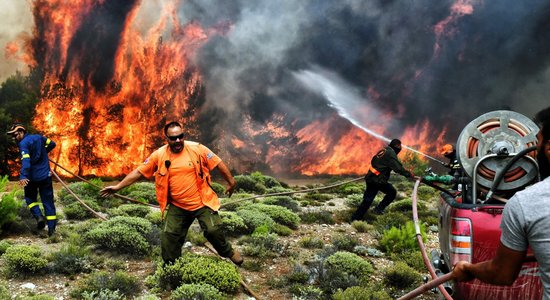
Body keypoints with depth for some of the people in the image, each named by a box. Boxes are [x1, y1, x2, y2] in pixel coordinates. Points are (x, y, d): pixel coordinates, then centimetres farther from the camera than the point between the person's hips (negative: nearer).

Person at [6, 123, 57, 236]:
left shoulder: (23, 143, -13)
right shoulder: (38, 137, 6)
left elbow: (26, 161, -27)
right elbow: (52, 144, 18)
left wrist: (23, 176, -37)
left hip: (32, 177, -5)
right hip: (46, 176, 5)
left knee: (30, 198, 18)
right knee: (48, 201, 8)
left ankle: (39, 216, -5)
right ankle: (51, 228, 5)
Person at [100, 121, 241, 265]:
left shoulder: (197, 149, -11)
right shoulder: (159, 155, -6)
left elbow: (218, 163, -4)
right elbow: (139, 171, 0)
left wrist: (231, 182, 1)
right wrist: (118, 186, -3)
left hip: (202, 203, -2)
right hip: (177, 207, 3)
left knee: (213, 230, -10)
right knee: (168, 236, 3)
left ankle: (228, 252, 20)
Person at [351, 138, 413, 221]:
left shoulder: (384, 150, 14)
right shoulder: (391, 154, -13)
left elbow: (373, 161, 24)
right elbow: (398, 168, -19)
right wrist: (409, 174, -9)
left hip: (371, 178, 9)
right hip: (378, 180, -9)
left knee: (367, 200, 9)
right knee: (392, 192, 10)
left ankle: (355, 218, 7)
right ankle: (379, 209, 8)